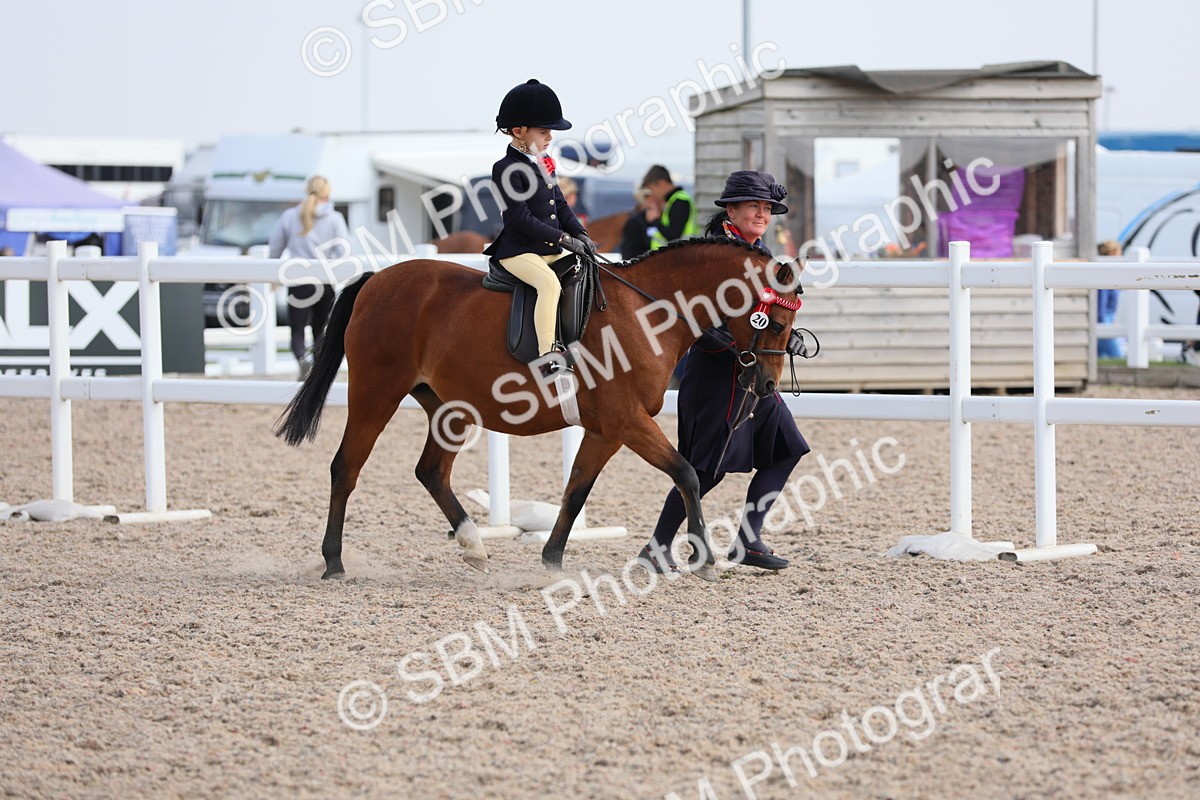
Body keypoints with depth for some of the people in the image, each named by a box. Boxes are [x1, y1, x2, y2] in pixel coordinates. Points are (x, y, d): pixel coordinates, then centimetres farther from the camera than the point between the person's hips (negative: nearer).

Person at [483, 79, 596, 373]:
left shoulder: (543, 164, 15)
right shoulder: (507, 169, -13)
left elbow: (560, 205, 19)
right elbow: (521, 218, -19)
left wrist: (580, 234, 2)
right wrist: (563, 238, -19)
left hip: (550, 250, 10)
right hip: (518, 251, -10)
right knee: (550, 283, -32)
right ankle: (547, 354, -37)